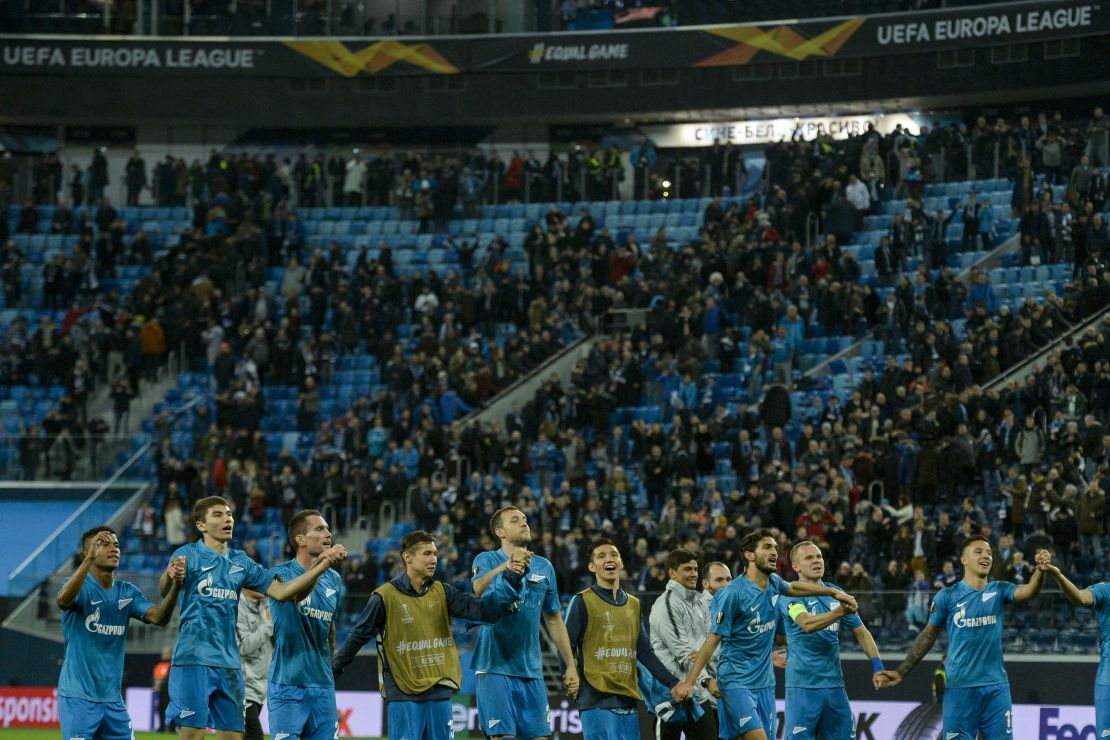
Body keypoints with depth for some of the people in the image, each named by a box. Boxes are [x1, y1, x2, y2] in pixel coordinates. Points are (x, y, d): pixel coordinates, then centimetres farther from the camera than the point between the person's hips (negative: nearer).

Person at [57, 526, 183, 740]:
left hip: (112, 699, 6)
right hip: (78, 698, -6)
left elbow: (159, 617, -6)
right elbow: (63, 600, -32)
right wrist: (90, 558, -43)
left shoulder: (127, 592, 8)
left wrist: (175, 585, -26)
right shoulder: (80, 586, -8)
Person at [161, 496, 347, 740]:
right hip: (194, 659, -6)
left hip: (229, 663, 6)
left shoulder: (241, 562, 14)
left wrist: (322, 565, -2)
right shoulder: (189, 555, -3)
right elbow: (165, 591, -21)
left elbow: (280, 591, 9)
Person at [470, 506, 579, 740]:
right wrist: (508, 566, -43)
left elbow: (554, 619, 19)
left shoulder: (544, 567, 12)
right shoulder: (486, 560, -2)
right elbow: (479, 589, -25)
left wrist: (571, 665, 16)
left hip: (531, 670, 5)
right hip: (496, 667, -5)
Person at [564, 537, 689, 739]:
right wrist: (573, 682, -18)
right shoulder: (582, 601, 0)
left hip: (628, 700, 6)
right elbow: (567, 647, -5)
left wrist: (672, 683, 8)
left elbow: (645, 652, 17)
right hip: (598, 701, -6)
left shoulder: (633, 604, 19)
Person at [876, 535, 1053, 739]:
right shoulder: (948, 596, -1)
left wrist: (1040, 571, -38)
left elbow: (1029, 592, -16)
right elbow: (928, 635, 6)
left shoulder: (999, 591, 3)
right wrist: (901, 672, 1)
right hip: (959, 686, -2)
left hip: (996, 686, 2)